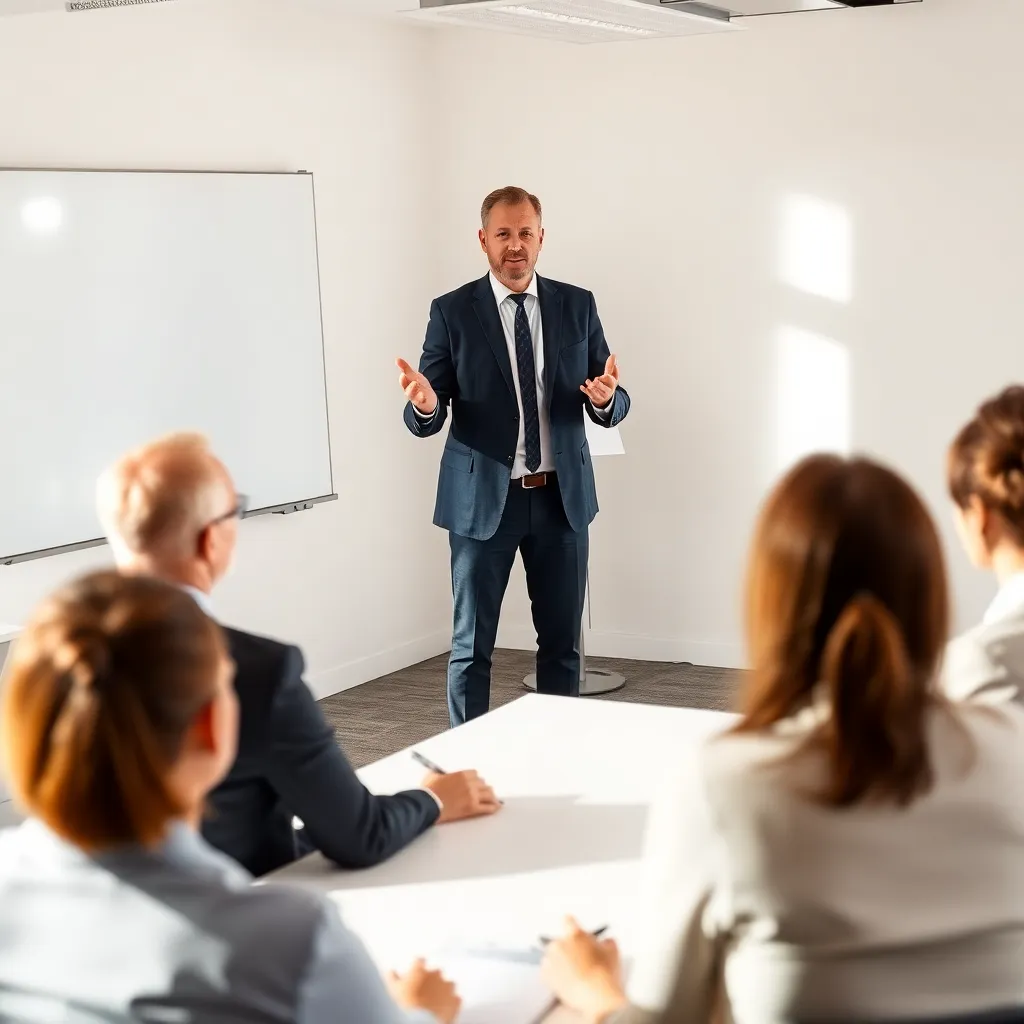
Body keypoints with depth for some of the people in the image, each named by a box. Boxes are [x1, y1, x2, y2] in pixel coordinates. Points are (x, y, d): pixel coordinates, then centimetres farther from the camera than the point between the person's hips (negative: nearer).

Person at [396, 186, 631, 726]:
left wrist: (606, 399, -21)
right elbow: (426, 419, -6)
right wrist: (424, 404, -29)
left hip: (562, 496, 3)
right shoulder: (452, 312, -3)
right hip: (483, 498, -2)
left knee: (562, 641, 12)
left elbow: (612, 405, 3)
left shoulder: (577, 306, 3)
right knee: (472, 645, 5)